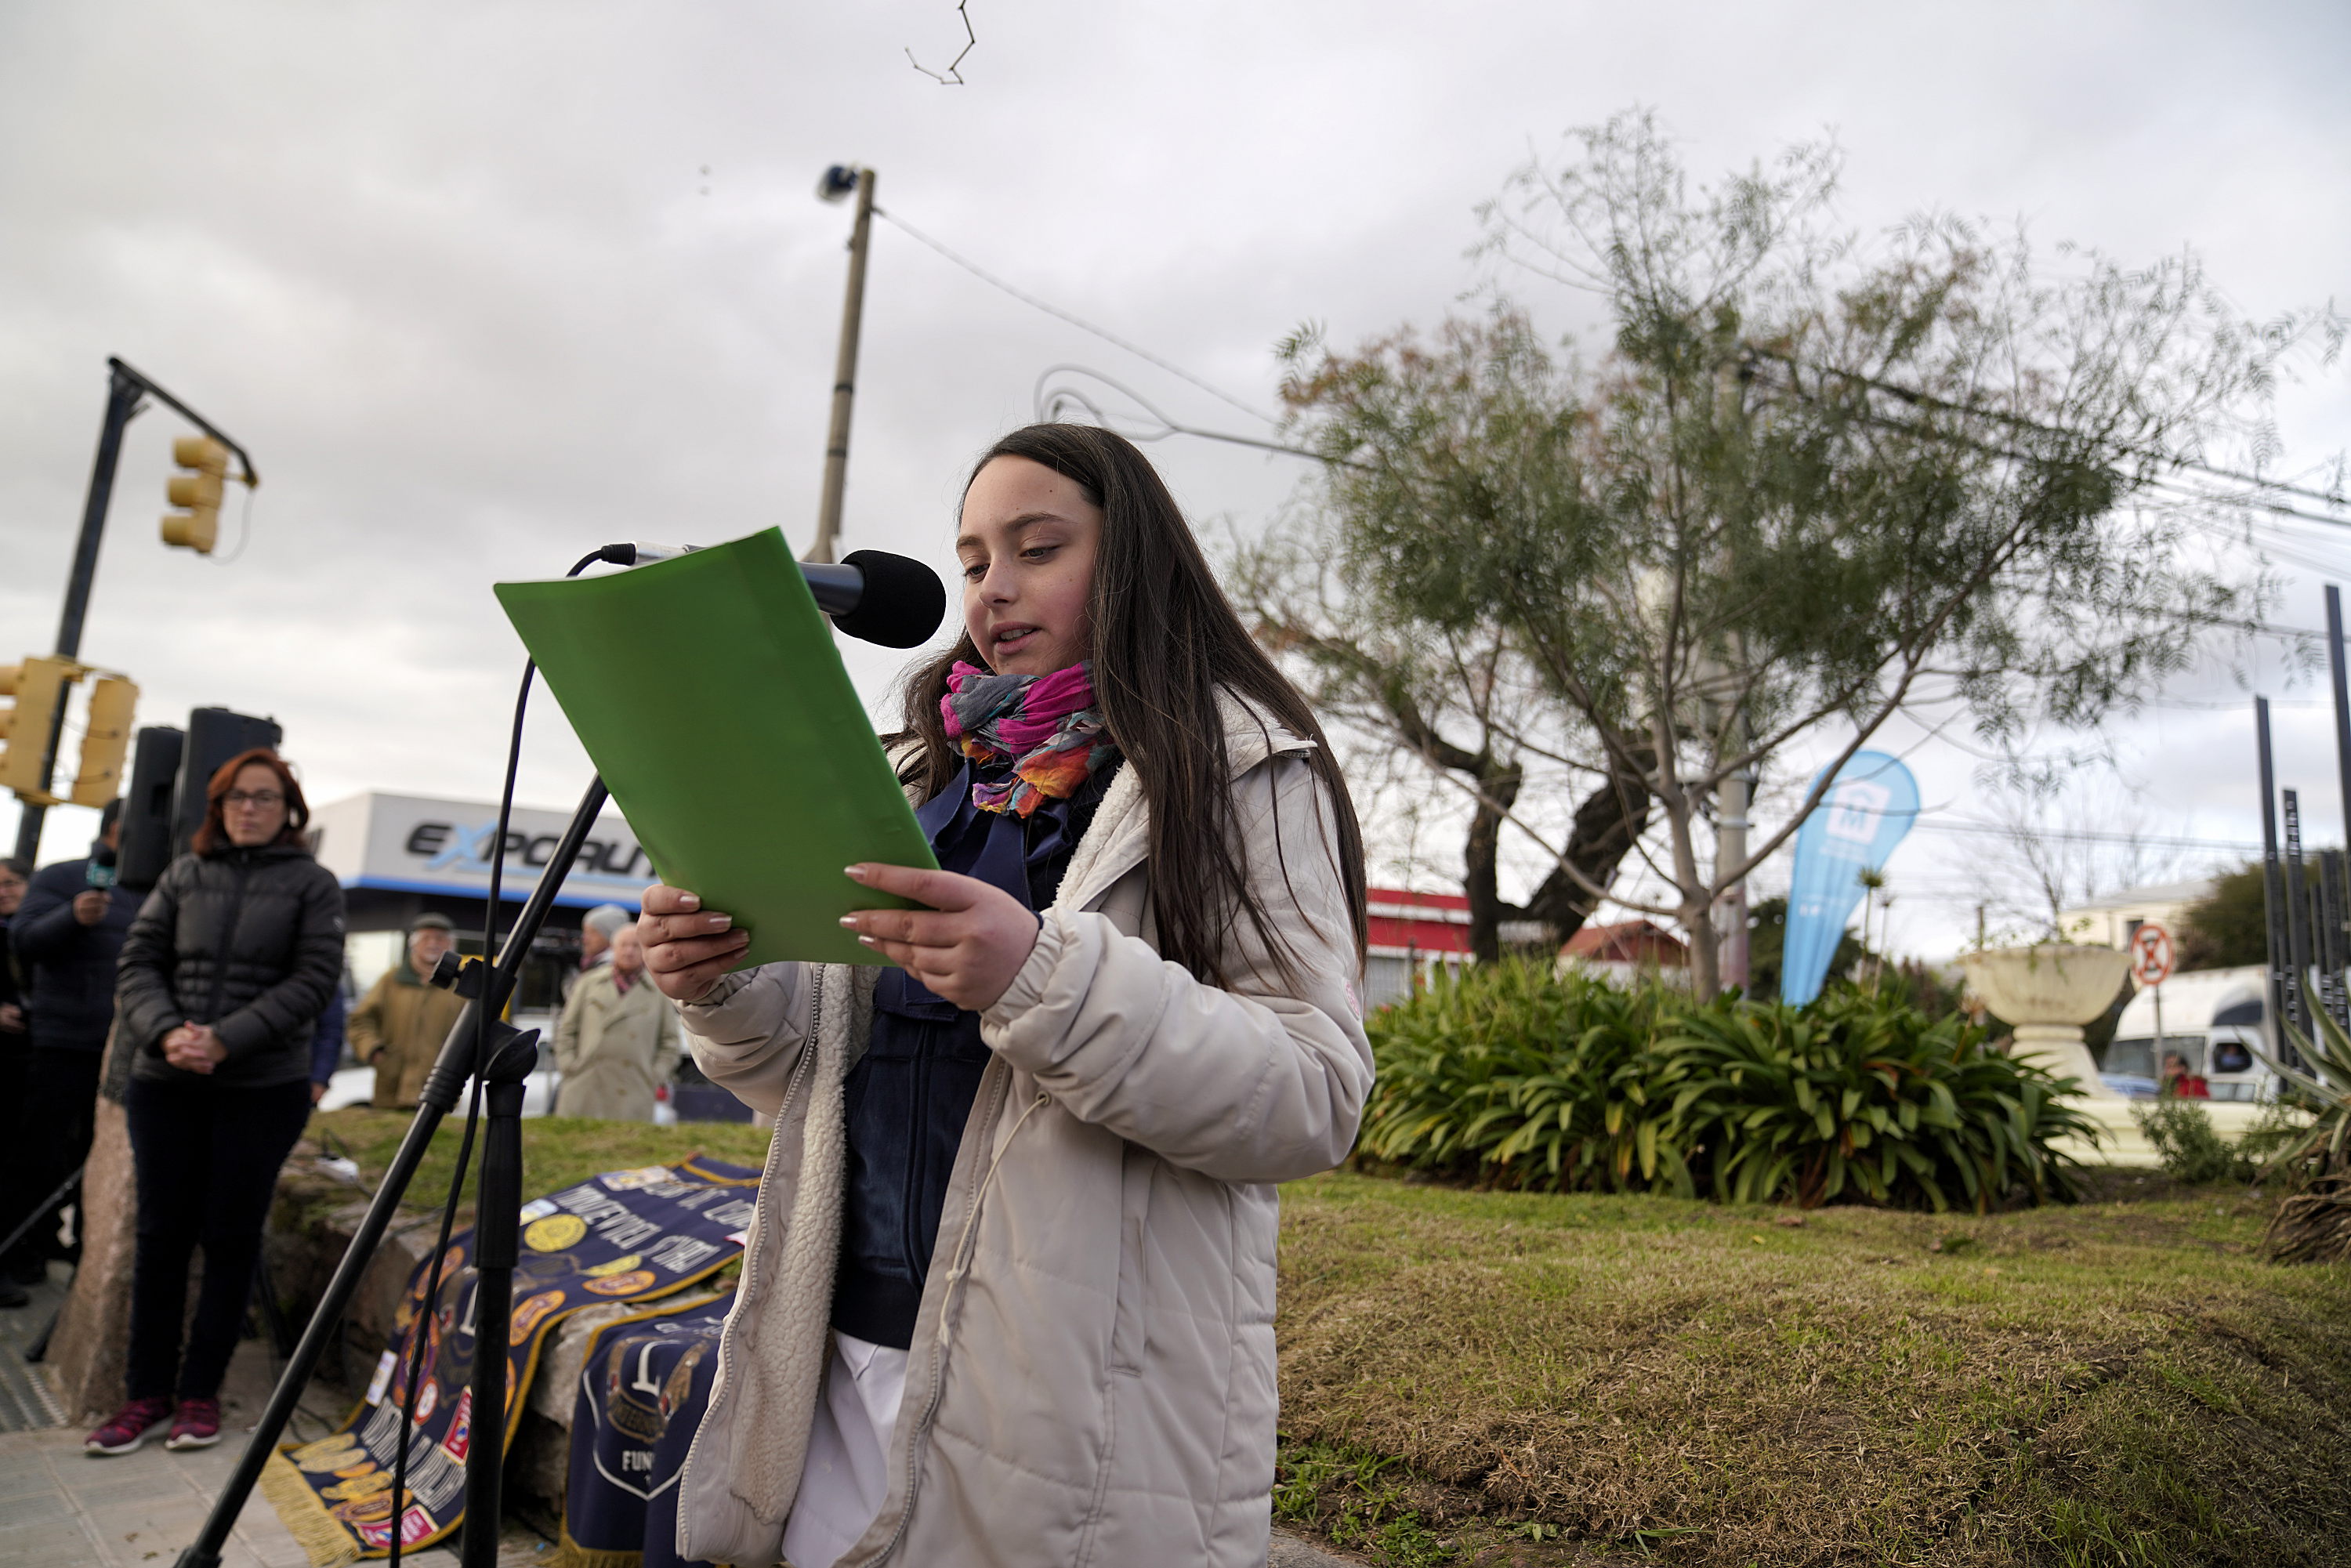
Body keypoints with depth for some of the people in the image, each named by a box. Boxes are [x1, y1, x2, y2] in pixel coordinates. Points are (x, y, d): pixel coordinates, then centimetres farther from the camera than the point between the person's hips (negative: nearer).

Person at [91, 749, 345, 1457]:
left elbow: (312, 980, -6)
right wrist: (166, 1031, -12)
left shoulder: (313, 884, 1)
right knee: (160, 1233, 7)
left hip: (265, 1087, -2)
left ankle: (200, 1391, 15)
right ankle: (148, 1393, 18)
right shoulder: (185, 874, 10)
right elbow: (140, 962, 6)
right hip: (165, 1081, 3)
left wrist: (226, 1040, -15)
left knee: (230, 1238, 3)